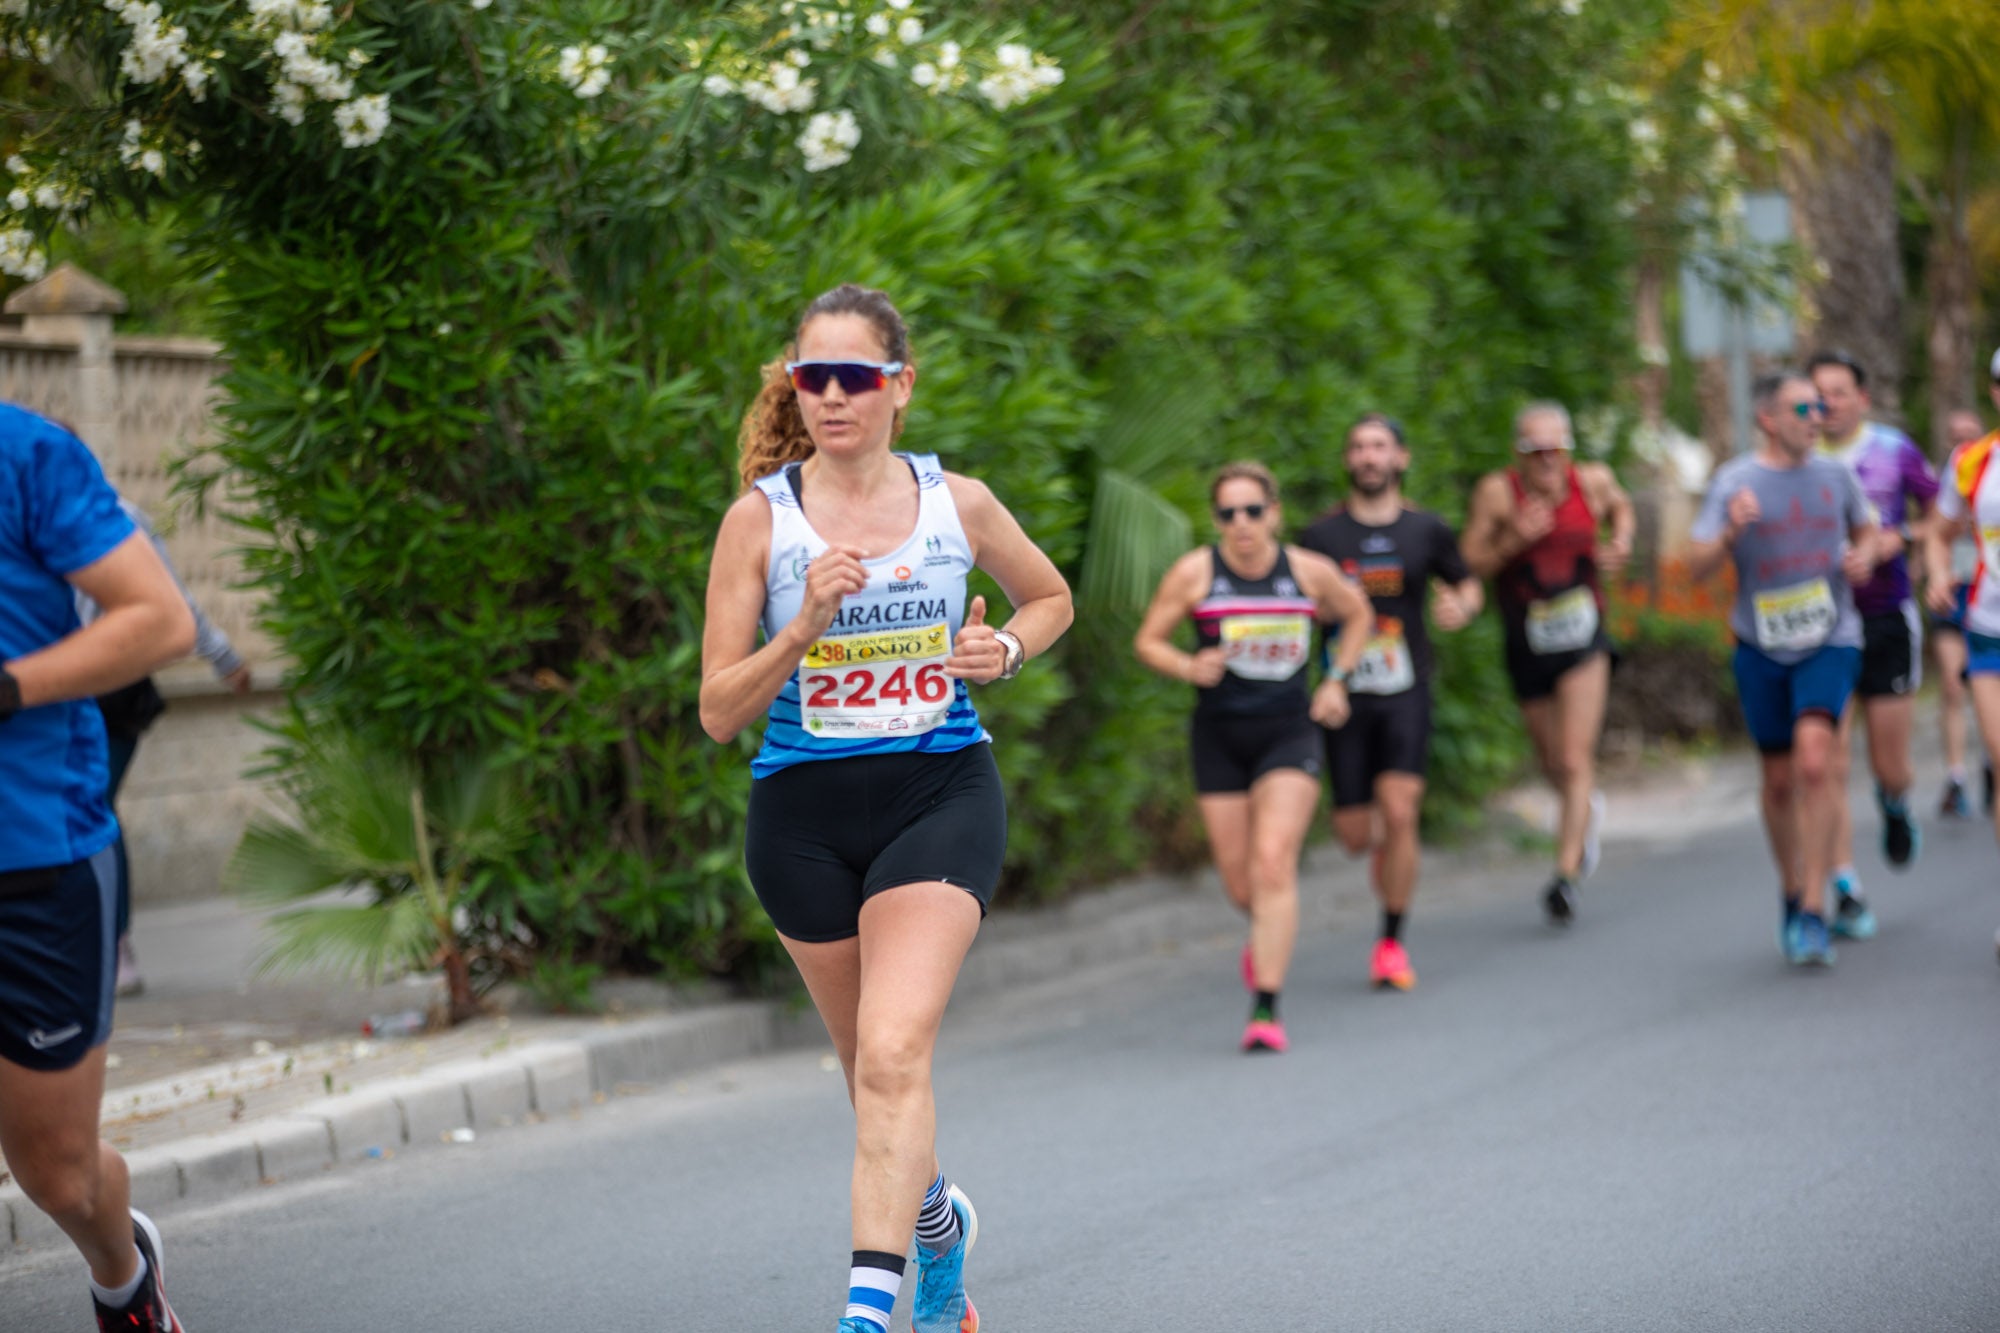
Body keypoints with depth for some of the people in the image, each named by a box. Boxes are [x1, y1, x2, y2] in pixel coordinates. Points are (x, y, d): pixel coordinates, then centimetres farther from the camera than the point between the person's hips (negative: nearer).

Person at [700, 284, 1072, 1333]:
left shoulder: (959, 504, -1)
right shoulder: (760, 517, -5)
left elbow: (1050, 598, 19)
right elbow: (718, 712, -6)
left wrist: (1005, 650, -2)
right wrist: (804, 626, -21)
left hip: (940, 793, -1)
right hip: (804, 812, 1)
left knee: (894, 1053, -21)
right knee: (869, 1067, 16)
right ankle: (939, 1222, 46)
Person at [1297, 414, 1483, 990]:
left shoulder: (1428, 531, 4)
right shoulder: (1321, 536, 1)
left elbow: (1468, 585, 19)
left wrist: (1462, 608, -4)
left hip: (1407, 691, -1)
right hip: (1346, 695, 1)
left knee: (1399, 814, -17)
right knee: (1355, 837, 2)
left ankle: (1391, 943, -3)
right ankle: (1387, 852, 41)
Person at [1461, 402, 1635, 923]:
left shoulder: (1593, 481, -4)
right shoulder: (1497, 492, -11)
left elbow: (1621, 506, 19)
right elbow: (1470, 563, -10)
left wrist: (1621, 543, 0)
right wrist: (1513, 540, -25)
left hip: (1584, 643, -1)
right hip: (1527, 646, 1)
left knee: (1576, 760, -13)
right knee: (1554, 766, 15)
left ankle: (1566, 875, -14)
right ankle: (1588, 810, 49)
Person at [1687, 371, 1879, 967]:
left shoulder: (1835, 474, 4)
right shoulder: (1734, 481, -4)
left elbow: (1866, 530, 22)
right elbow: (1696, 567, -10)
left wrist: (1864, 556, -1)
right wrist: (1730, 533, -29)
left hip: (1830, 639, 0)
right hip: (1762, 648, 0)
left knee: (1814, 757, -20)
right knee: (1779, 779, 9)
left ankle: (1814, 911, -19)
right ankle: (1791, 893, 33)